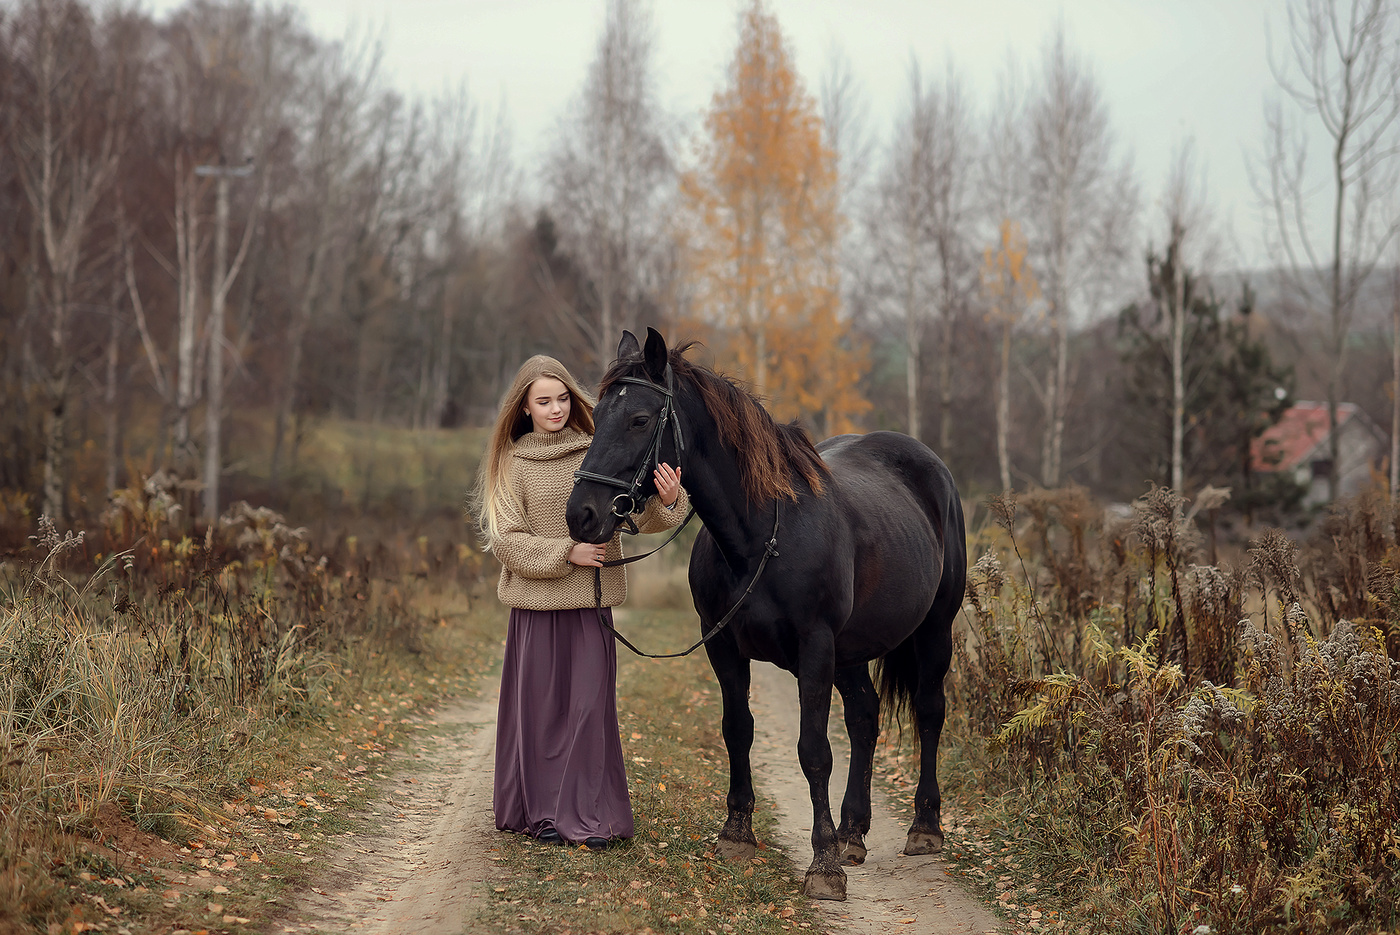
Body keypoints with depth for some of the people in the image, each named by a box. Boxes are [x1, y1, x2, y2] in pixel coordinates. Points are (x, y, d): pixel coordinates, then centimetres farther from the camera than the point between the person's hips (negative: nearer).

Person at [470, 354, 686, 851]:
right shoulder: (513, 462, 1)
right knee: (539, 705, 4)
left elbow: (639, 515, -4)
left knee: (589, 704, -1)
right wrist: (566, 552, -15)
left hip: (591, 603, 0)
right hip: (535, 603, 0)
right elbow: (506, 539, -4)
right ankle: (542, 812, 14)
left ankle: (588, 815, 5)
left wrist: (666, 502, -27)